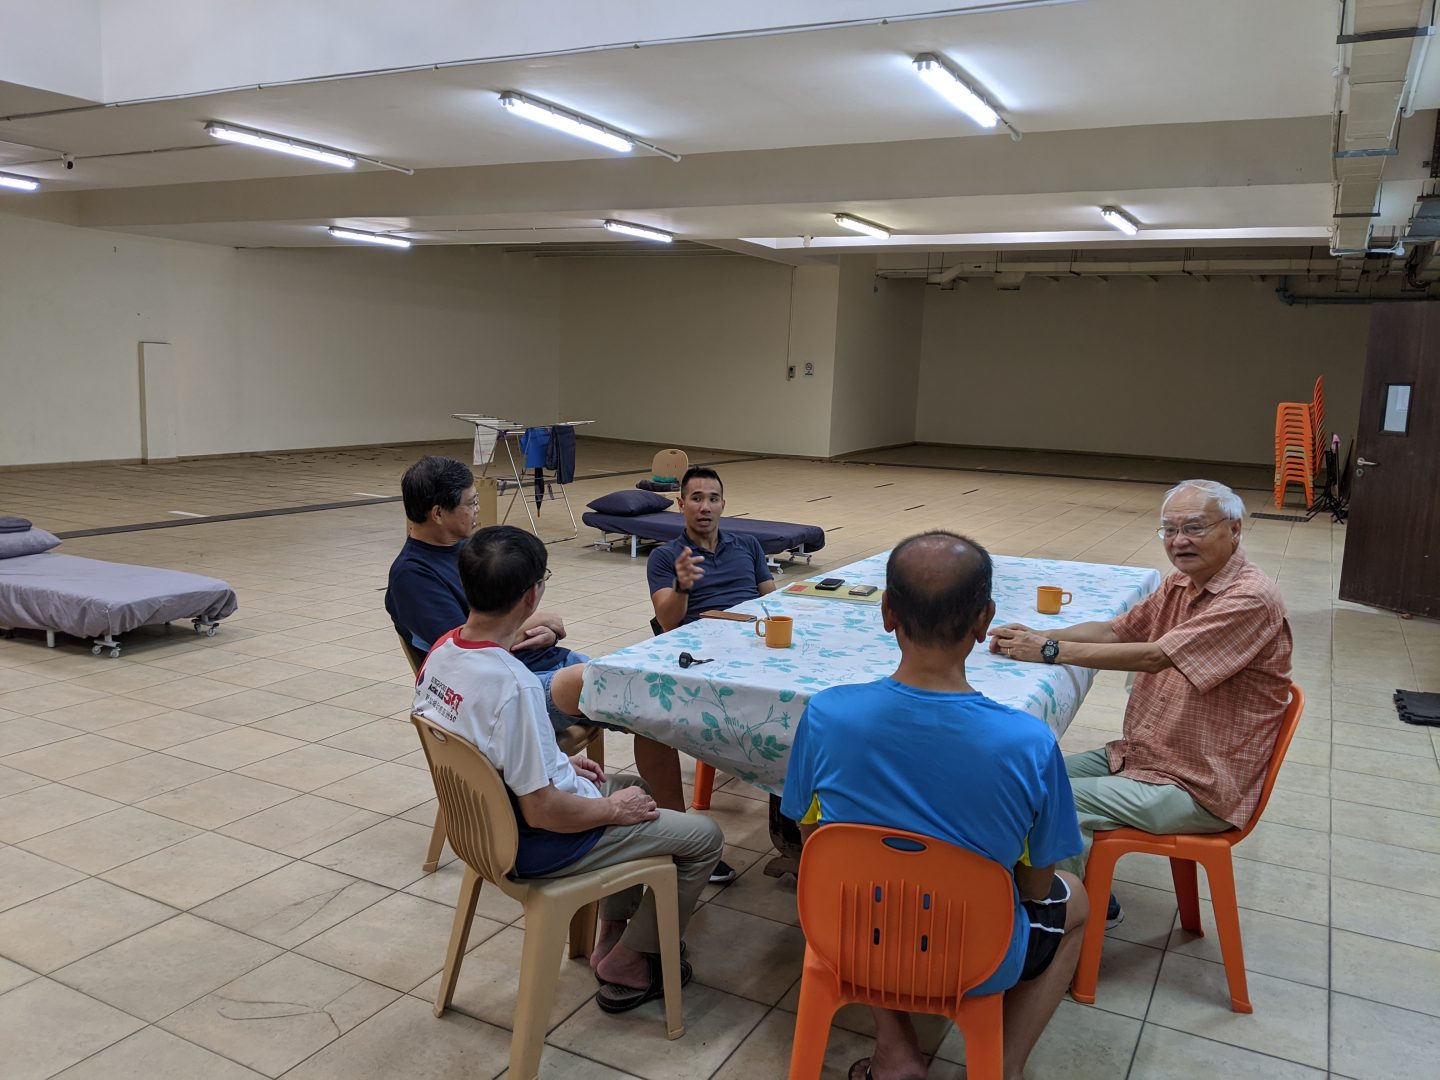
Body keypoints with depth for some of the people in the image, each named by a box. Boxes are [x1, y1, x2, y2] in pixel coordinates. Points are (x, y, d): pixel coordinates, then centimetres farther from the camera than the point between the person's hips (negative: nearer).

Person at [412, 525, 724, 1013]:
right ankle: (626, 966, 16)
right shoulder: (513, 684, -34)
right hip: (533, 844, -9)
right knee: (704, 836, 4)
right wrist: (615, 809, -12)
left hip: (488, 816, 9)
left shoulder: (442, 651, -6)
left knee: (633, 788, 30)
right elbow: (543, 811, -29)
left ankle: (611, 935, 34)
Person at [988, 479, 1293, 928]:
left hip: (1201, 789, -9)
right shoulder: (1181, 584, 7)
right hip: (1139, 753, 9)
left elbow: (1155, 656, -28)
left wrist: (1052, 651, -22)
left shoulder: (1251, 599, -22)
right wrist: (1038, 637, -9)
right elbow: (1115, 631, 9)